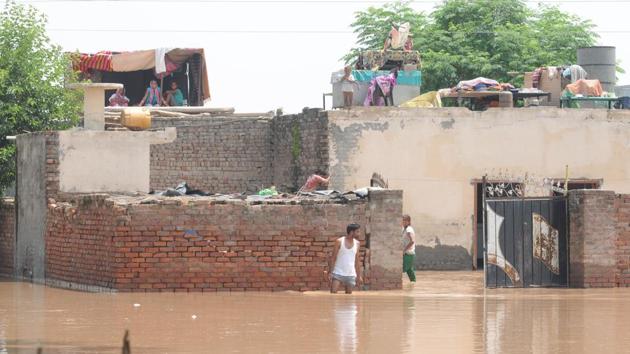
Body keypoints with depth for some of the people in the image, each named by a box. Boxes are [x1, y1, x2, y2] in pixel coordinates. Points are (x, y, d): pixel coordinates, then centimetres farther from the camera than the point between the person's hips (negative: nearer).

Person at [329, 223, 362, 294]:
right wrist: (330, 272, -10)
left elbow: (356, 261, 14)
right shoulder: (339, 242, -4)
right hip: (338, 273, -4)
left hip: (351, 275, 4)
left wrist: (358, 276, 12)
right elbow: (333, 258, -3)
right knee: (333, 293, -13)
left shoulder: (357, 243, 8)